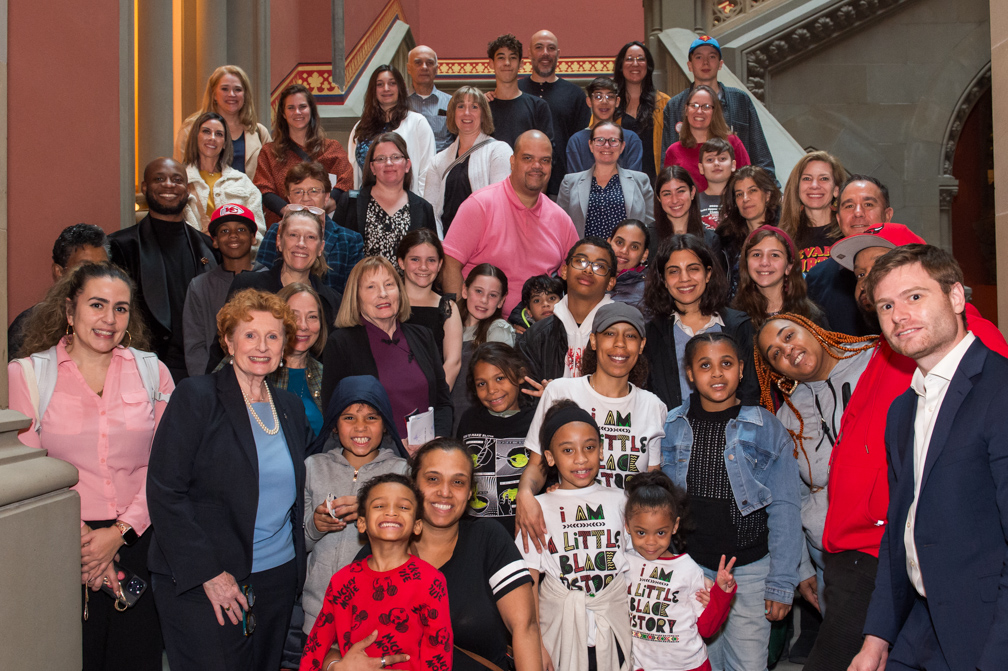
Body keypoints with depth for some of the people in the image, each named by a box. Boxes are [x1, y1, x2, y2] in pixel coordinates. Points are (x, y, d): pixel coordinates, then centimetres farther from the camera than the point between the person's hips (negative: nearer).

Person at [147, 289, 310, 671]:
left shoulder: (291, 407, 9)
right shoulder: (196, 397, -8)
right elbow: (164, 492, -13)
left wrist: (297, 567, 8)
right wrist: (209, 574, -16)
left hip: (277, 579, 5)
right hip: (201, 583, -5)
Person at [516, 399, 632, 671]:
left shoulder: (618, 500, 4)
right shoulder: (539, 508, -2)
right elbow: (527, 582, -2)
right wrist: (535, 645, -6)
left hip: (616, 625, 1)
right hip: (560, 625, -1)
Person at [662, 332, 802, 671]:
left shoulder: (767, 429, -4)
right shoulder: (671, 427, 0)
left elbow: (784, 510, -3)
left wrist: (781, 583, -6)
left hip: (750, 569, -1)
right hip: (690, 568, 2)